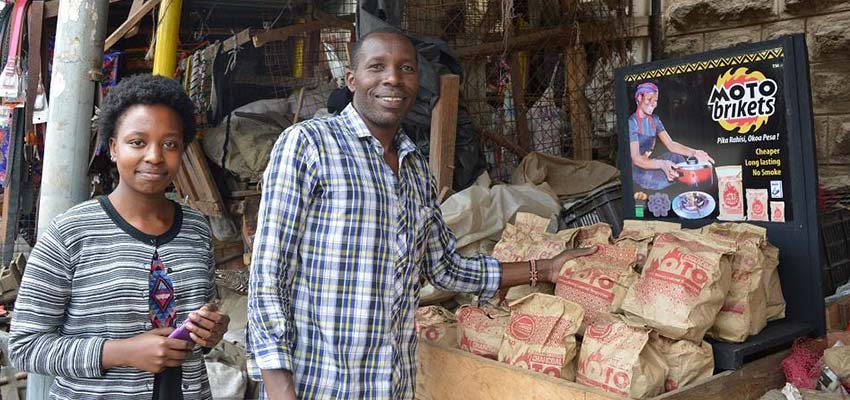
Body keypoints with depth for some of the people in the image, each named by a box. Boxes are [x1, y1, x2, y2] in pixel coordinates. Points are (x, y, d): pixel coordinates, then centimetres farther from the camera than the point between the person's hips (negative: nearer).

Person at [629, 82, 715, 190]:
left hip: (648, 163, 8)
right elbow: (636, 158, -26)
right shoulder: (632, 122, -18)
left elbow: (671, 144, 0)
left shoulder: (654, 120, 8)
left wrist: (694, 153, -17)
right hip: (635, 170, -8)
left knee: (676, 157, -12)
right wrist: (661, 164, -42)